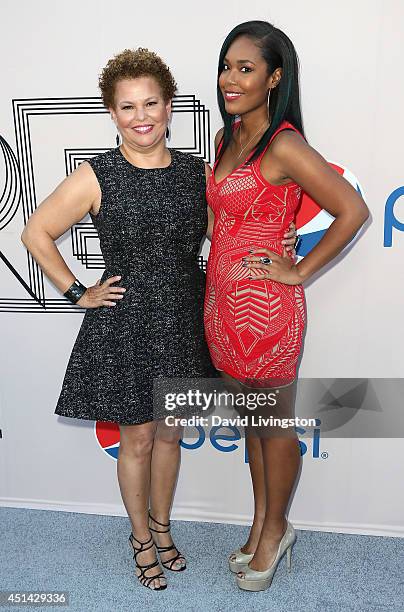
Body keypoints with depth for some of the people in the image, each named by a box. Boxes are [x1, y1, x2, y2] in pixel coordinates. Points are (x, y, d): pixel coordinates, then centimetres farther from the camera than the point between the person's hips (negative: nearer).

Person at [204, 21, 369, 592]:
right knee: (250, 417, 20)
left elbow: (353, 211, -17)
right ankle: (261, 521, 40)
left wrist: (300, 271, -13)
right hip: (223, 301, 8)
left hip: (264, 306, -8)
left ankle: (276, 529, 35)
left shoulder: (284, 145, -16)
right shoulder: (228, 137, 9)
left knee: (275, 423, 12)